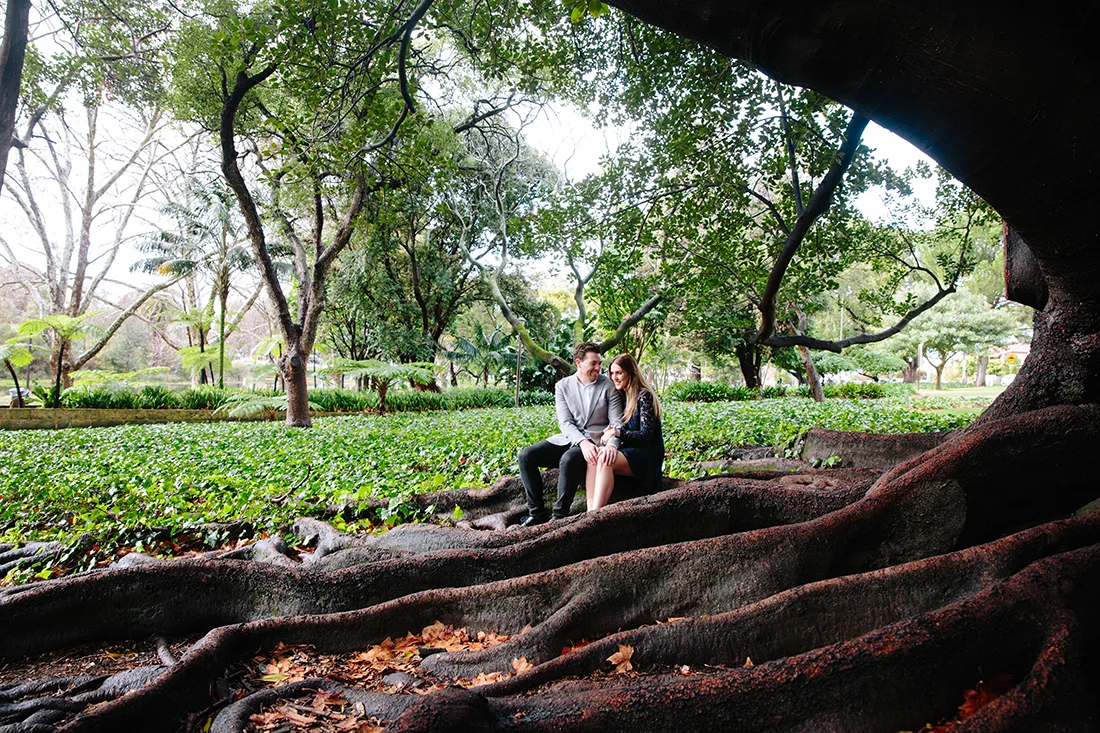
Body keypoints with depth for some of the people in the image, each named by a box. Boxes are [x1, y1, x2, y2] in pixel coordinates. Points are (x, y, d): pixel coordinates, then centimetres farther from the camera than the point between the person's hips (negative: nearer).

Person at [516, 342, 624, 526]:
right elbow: (565, 422, -6)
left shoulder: (609, 386, -3)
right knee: (526, 456, -14)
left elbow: (617, 422, -7)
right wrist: (582, 442, -26)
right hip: (569, 439, 4)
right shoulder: (563, 386, 3)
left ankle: (559, 516, -20)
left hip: (595, 441, -4)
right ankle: (537, 513, -9)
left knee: (568, 459, -35)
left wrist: (611, 444, -30)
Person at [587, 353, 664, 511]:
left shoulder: (643, 396, -8)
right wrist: (611, 430, -7)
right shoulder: (622, 396, 15)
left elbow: (646, 434, -14)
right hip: (629, 450, 7)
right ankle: (590, 514, -37)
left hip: (647, 454, -6)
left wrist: (618, 432, -27)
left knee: (605, 461, -33)